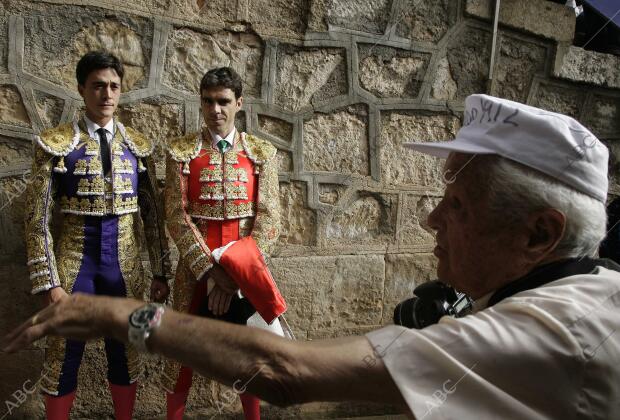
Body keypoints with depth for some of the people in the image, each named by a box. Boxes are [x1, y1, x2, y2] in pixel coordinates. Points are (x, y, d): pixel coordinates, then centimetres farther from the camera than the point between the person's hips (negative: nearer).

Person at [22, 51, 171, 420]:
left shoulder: (138, 145, 3)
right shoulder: (55, 143, -6)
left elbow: (154, 214, 6)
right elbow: (38, 218, -7)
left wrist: (162, 270, 4)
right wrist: (48, 280, -12)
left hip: (125, 261, 3)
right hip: (75, 257, -2)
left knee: (126, 351, 12)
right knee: (64, 353, 7)